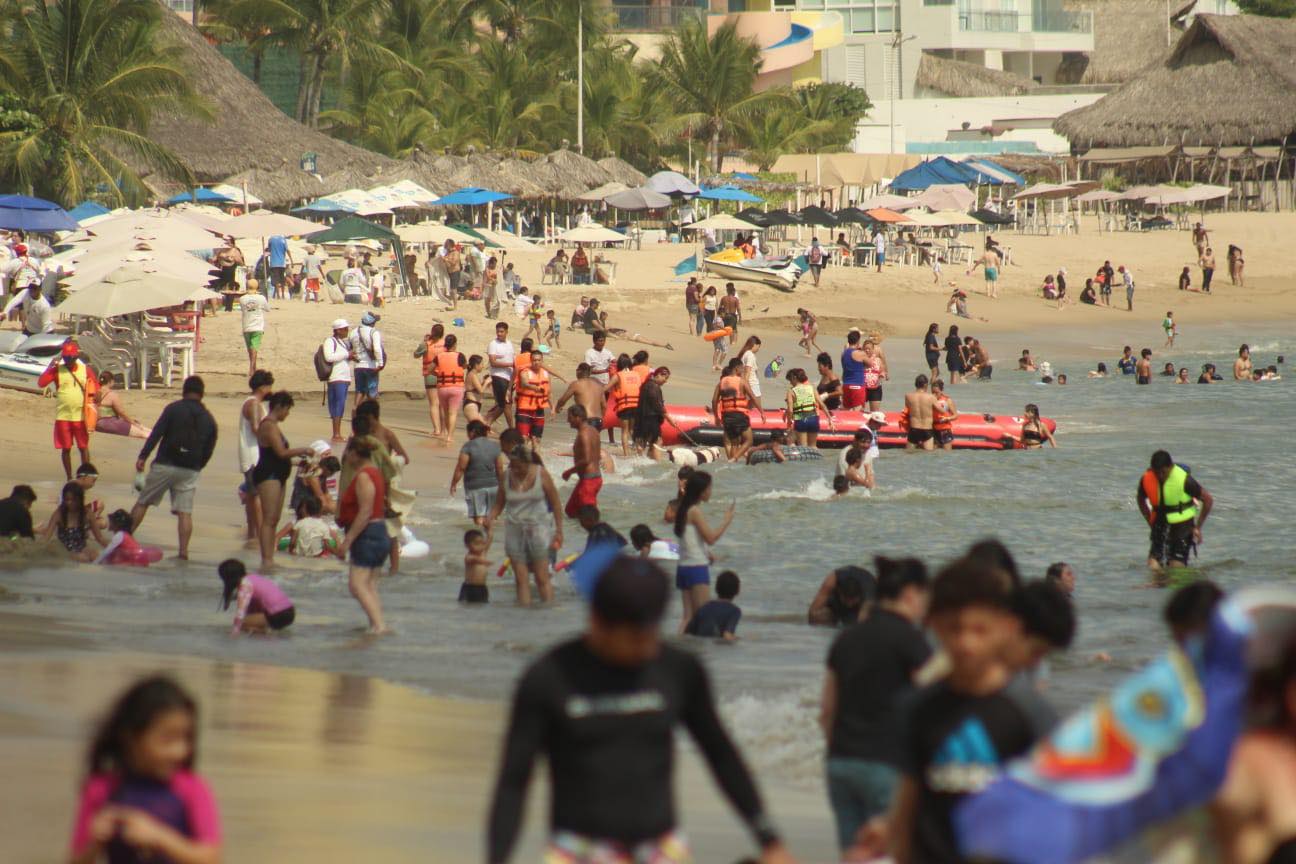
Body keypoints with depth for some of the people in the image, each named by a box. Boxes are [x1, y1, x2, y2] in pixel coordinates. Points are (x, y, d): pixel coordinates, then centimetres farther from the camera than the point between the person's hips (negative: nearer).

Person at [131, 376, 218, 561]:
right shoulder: (208, 419, 8)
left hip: (165, 465, -3)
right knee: (185, 511, 3)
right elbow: (209, 450, 11)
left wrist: (142, 456, -9)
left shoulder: (174, 409, -4)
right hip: (190, 470, 3)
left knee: (142, 502, 8)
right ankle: (183, 550, -5)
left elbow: (156, 434, -10)